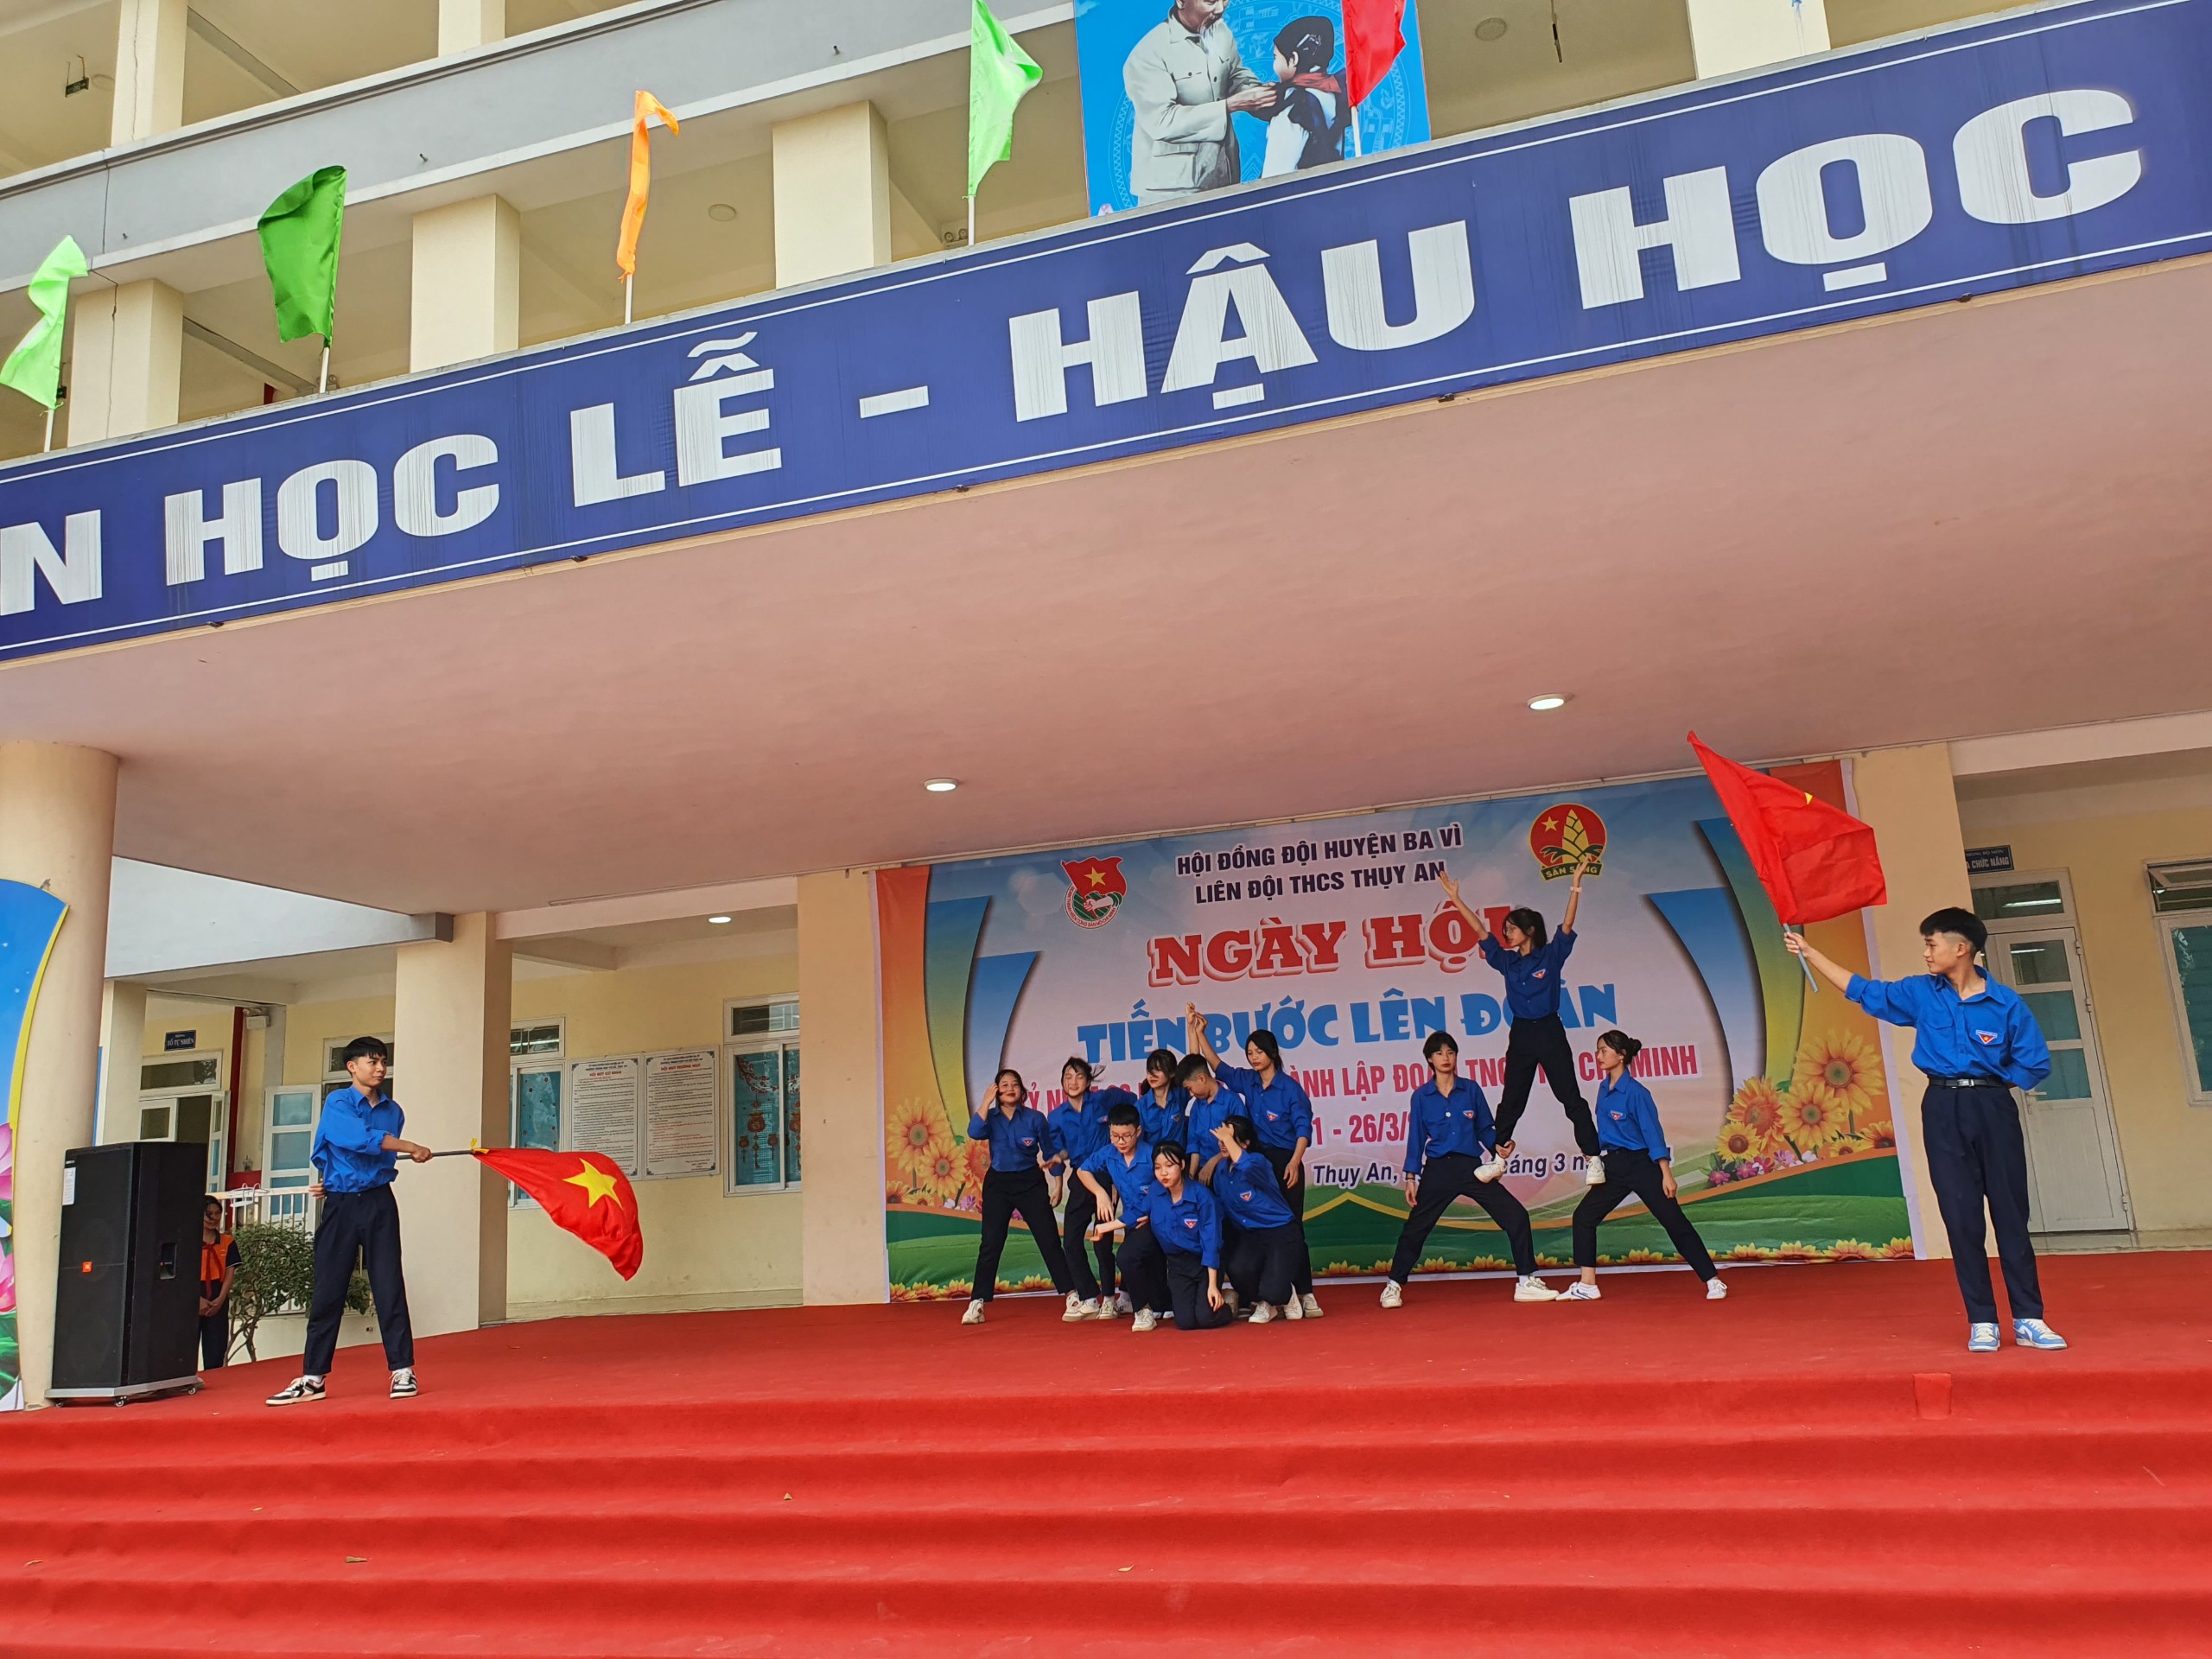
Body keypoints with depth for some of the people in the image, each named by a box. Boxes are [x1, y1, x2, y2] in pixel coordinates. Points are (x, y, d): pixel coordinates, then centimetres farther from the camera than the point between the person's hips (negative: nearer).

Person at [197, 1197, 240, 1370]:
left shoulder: (228, 1242, 7)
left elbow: (230, 1272, 4)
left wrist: (220, 1299, -10)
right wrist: (198, 1299, -15)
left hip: (217, 1302, 2)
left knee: (216, 1352, 2)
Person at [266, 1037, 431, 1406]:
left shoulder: (393, 1110, 9)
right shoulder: (337, 1103, -3)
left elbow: (384, 1160, 13)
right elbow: (360, 1139, -19)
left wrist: (332, 1183, 2)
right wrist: (412, 1148, -17)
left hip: (379, 1203, 2)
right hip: (341, 1204, -2)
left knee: (389, 1286, 0)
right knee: (327, 1291, 3)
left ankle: (403, 1371, 2)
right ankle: (313, 1378, 11)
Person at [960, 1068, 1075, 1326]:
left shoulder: (1035, 1118, -4)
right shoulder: (991, 1117, -1)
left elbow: (1050, 1154, 5)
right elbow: (974, 1132, -23)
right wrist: (986, 1101, -20)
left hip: (1031, 1182, -1)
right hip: (998, 1184, 1)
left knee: (1049, 1240, 0)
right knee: (990, 1244, -1)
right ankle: (977, 1304, 3)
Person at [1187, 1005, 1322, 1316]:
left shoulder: (1290, 1087, -7)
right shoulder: (1247, 1081, 7)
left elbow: (1303, 1127, -9)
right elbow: (1216, 1065, 8)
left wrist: (1294, 1163, -19)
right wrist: (1199, 1033, -1)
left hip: (1285, 1162, -5)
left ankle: (1305, 1293, -2)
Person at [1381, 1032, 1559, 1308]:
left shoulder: (1471, 1089, 3)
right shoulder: (1421, 1096, 0)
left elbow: (1485, 1129, 8)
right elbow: (1415, 1139, 3)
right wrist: (1411, 1178, 0)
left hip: (1472, 1167, 1)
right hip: (1438, 1170, -1)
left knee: (1516, 1216, -7)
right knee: (1415, 1228, 3)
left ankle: (1526, 1282, 5)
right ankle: (1393, 1286, 20)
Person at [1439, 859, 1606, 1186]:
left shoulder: (1551, 955, -4)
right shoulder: (1507, 961, 7)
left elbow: (1567, 925, -15)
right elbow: (1481, 931, 5)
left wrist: (1575, 886, -26)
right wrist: (1456, 899, 0)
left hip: (1549, 1033, -5)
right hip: (1521, 1035, 5)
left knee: (1571, 1097, -2)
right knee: (1511, 1100, 10)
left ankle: (1594, 1159, 2)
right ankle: (1498, 1159, 16)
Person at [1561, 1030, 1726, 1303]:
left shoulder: (1635, 1092, -16)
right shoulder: (1604, 1089, 6)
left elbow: (1653, 1133, -16)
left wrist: (1666, 1174, -18)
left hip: (1642, 1165, -8)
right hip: (1614, 1167, 8)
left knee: (1675, 1222, -4)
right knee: (1584, 1216, 3)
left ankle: (1714, 1282, 6)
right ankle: (1587, 1286, 8)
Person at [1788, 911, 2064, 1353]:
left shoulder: (2005, 1003, -4)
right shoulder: (1920, 993, 5)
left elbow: (2036, 1064, -2)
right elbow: (1862, 990, 11)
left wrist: (1987, 1086, -2)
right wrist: (1808, 951, 10)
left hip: (1994, 1111, -2)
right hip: (1942, 1111, 2)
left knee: (2011, 1213, 2)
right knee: (1961, 1216, 2)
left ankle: (2028, 1319, 9)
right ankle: (1982, 1322, 8)